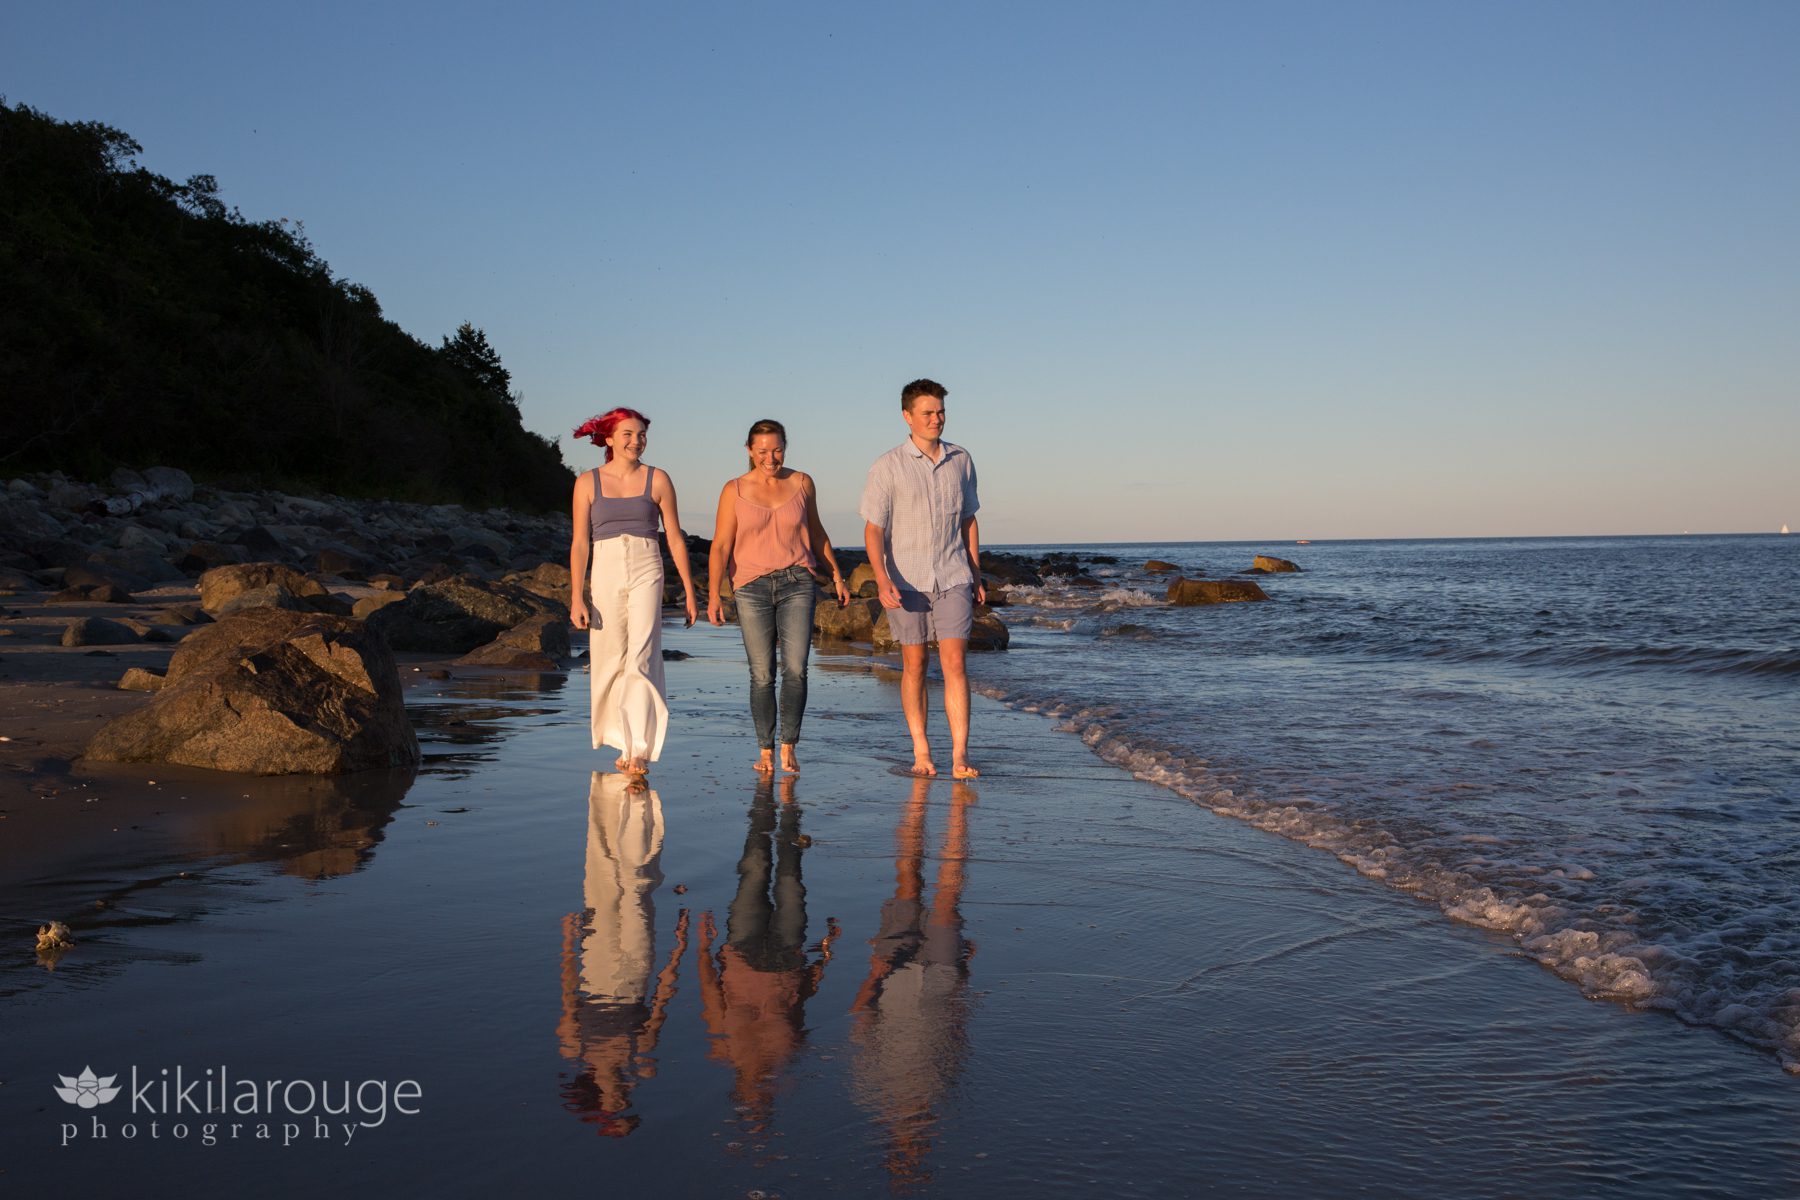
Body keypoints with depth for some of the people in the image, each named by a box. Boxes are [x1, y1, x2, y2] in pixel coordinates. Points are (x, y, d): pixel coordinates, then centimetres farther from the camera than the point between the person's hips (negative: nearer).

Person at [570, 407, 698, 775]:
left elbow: (675, 538, 8)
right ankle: (625, 744, 21)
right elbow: (579, 543, 4)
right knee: (611, 662, 5)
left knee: (640, 659, -14)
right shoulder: (588, 482, 5)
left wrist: (690, 592, 7)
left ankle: (640, 750, -17)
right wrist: (576, 597, -4)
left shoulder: (657, 480, 5)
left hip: (646, 572, -1)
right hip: (605, 575, 1)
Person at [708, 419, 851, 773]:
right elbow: (720, 546, -4)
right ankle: (766, 750, 14)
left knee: (795, 669, -11)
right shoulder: (734, 490, -1)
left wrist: (837, 576, 18)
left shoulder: (802, 483, 5)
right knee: (762, 675, 0)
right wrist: (714, 594, -14)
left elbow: (815, 532, 18)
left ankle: (789, 745, 4)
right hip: (752, 587, -1)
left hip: (797, 584, 1)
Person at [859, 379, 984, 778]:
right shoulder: (887, 467, -5)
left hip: (953, 580, 2)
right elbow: (873, 528, -8)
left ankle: (960, 757, -8)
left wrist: (976, 576, 14)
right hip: (906, 581, -1)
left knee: (954, 663, -8)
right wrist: (882, 580, -22)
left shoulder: (961, 460, 6)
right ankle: (921, 752, 17)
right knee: (914, 664, 7)